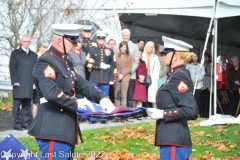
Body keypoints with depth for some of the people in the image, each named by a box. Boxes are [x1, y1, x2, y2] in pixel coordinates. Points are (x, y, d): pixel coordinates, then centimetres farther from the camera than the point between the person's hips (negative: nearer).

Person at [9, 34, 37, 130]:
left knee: (27, 105, 4)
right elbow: (12, 68, 1)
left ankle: (25, 123, 9)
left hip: (30, 85, 3)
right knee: (17, 103, -4)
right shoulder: (15, 53, 9)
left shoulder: (34, 55, 18)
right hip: (19, 84, -3)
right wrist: (15, 81, -9)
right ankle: (17, 123, 0)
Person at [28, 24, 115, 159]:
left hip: (66, 130, 10)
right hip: (54, 131, -10)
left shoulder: (66, 63, 19)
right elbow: (51, 92, -27)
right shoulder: (46, 62, -14)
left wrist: (102, 98, 0)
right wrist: (76, 104, -18)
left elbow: (82, 84, 17)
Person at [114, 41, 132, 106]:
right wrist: (118, 75, -9)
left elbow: (129, 67, 2)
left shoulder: (129, 57, 10)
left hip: (125, 78, -1)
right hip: (117, 78, 1)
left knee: (123, 95, -8)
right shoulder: (116, 56, 12)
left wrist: (122, 75, -9)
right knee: (116, 95, -1)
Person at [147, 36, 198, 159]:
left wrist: (162, 114, -16)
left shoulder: (179, 77, -14)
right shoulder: (175, 75, 15)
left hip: (174, 141, -10)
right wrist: (158, 111, 10)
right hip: (171, 138, 10)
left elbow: (190, 110, -21)